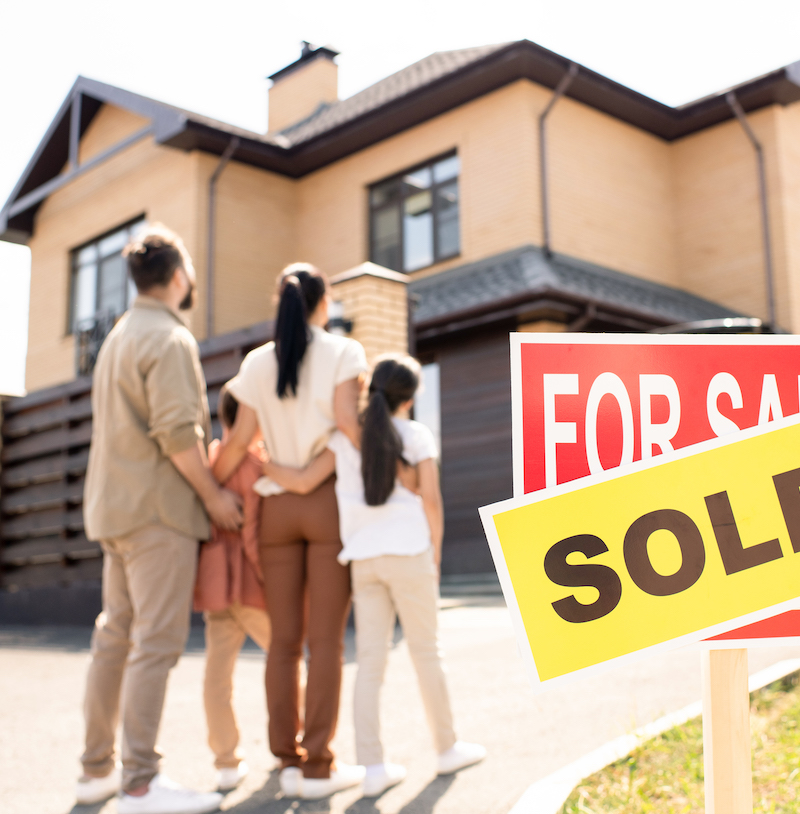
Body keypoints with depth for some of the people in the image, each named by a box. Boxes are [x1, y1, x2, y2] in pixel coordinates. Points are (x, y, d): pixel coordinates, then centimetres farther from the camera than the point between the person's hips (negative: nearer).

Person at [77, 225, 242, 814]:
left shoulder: (119, 337, 19)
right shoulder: (169, 338, -11)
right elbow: (177, 431, -20)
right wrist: (214, 495, -10)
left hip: (115, 504, 10)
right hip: (158, 506, -10)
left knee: (115, 635, 12)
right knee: (157, 640, -9)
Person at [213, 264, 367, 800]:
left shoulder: (257, 362, 9)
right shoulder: (342, 352, -1)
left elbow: (241, 440, 3)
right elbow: (347, 421, -12)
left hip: (277, 507, 3)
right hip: (329, 500, -3)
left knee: (284, 639, 8)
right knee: (326, 639, -1)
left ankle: (289, 760, 11)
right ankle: (318, 766, 1)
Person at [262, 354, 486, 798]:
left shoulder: (345, 436, 5)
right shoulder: (418, 435, -1)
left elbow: (303, 482, -3)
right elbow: (431, 500, -6)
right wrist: (435, 557, 4)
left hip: (363, 558, 3)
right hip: (409, 553, -3)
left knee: (369, 661, 4)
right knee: (426, 653, 10)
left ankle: (373, 767, 2)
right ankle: (447, 748, 23)